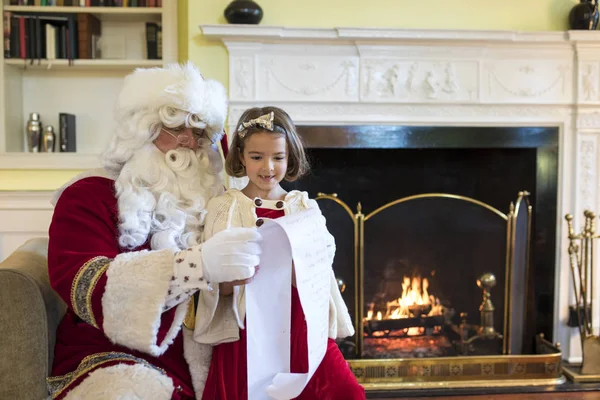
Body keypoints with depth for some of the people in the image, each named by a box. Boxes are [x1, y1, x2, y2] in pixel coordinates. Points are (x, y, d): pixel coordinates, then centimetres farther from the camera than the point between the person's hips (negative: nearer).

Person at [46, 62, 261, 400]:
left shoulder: (210, 198, 13)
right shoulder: (89, 195, 0)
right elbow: (84, 286, -17)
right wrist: (200, 264, -31)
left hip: (204, 359, 4)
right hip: (115, 362, -4)